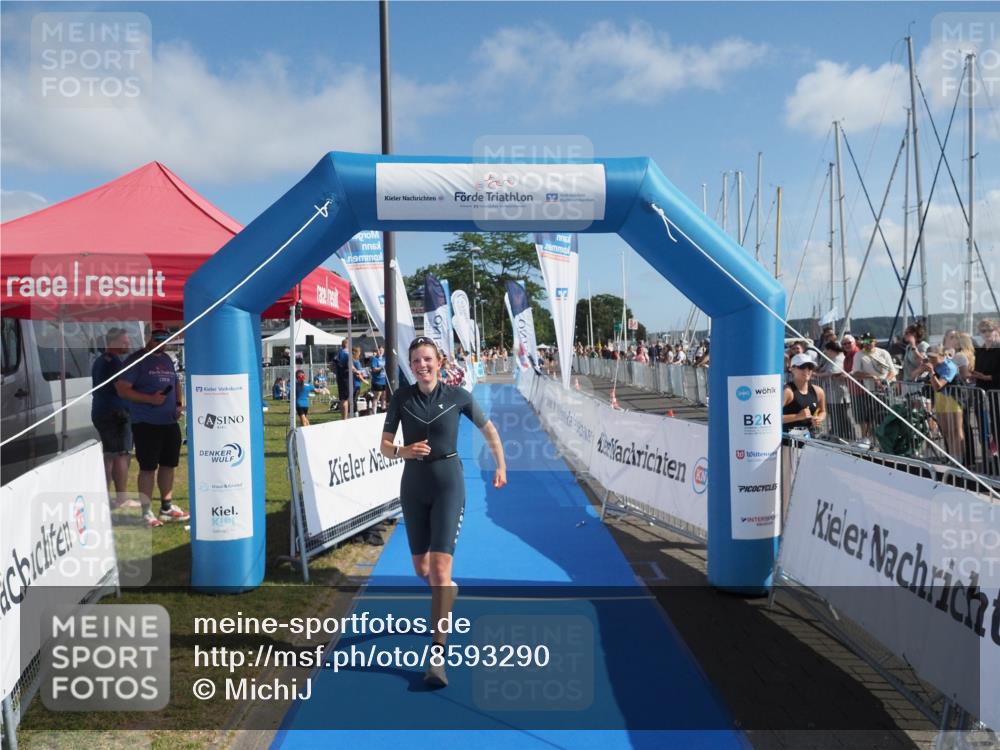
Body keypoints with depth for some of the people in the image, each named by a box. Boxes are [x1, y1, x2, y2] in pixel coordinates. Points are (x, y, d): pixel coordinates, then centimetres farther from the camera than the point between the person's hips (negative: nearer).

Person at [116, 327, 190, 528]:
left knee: (168, 464, 13)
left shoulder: (167, 359, 15)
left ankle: (167, 507, 25)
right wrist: (150, 399, -21)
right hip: (146, 423, -7)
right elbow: (122, 389, -12)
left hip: (170, 422, 7)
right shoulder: (137, 360, -6)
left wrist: (180, 404, 6)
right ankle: (146, 512, 8)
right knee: (148, 467, -2)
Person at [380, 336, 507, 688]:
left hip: (448, 484, -3)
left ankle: (437, 654, -8)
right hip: (413, 485, 3)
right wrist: (403, 451, -20)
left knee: (440, 567, -15)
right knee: (422, 569, 15)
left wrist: (501, 466, 14)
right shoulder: (401, 397, -2)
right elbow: (385, 445, 1)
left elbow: (488, 429, 9)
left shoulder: (457, 396, -6)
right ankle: (446, 597, 51)